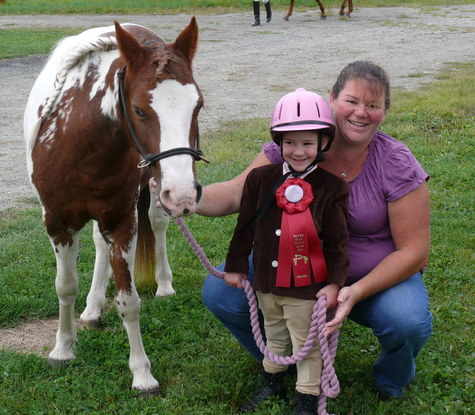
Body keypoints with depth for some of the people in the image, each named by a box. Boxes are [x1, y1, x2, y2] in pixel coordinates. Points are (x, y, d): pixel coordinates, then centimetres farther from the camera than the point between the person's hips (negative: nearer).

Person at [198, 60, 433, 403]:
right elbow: (237, 194, -13)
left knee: (407, 320, -35)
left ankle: (393, 377, 6)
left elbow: (413, 250, -16)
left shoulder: (397, 165, -17)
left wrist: (357, 292, -29)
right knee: (220, 292, -16)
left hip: (381, 275, -2)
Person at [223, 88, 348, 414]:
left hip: (307, 288, -4)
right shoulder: (261, 179, -5)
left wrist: (335, 282, -12)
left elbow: (337, 241, -9)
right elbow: (245, 227, 4)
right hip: (266, 283, 4)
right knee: (274, 337, 25)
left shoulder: (331, 188, -13)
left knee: (307, 346, 10)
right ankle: (272, 381, 45)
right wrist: (236, 266, 9)